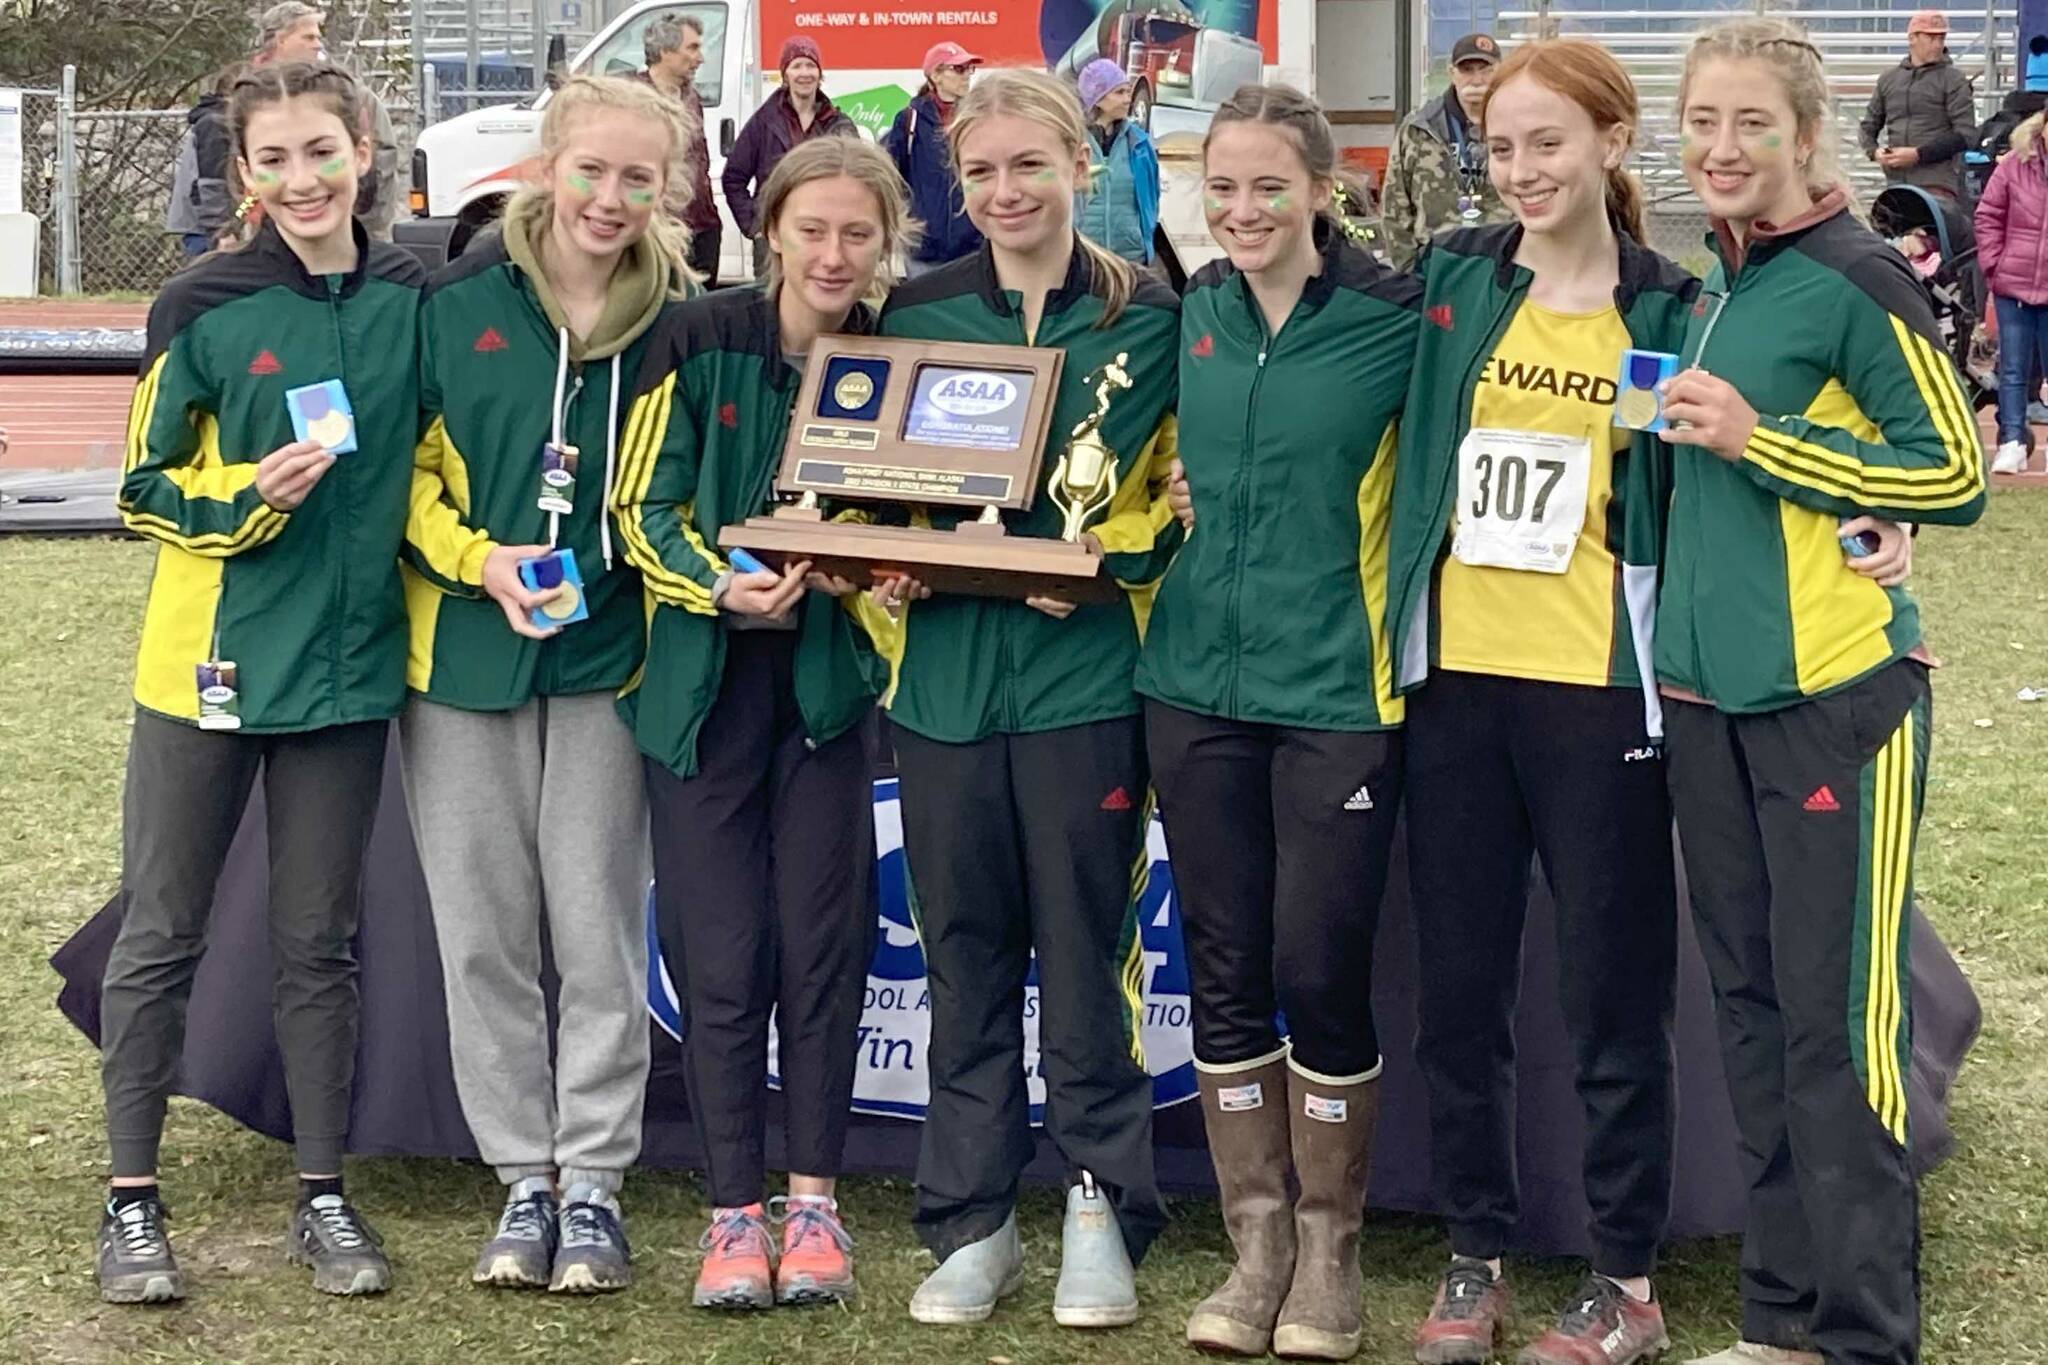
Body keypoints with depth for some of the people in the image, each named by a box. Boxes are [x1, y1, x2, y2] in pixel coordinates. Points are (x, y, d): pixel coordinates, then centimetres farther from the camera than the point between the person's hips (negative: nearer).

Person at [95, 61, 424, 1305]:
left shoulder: (412, 301, 0)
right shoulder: (205, 308, -8)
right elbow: (148, 490, -3)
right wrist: (247, 494, -21)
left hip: (347, 665, 2)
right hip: (208, 663, -2)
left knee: (319, 941, 11)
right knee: (162, 935, 6)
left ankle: (325, 1197, 21)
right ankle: (134, 1200, 16)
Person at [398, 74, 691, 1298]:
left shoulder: (677, 323, 1)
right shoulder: (460, 304, -1)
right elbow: (404, 471, 2)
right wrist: (477, 558, -13)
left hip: (606, 658, -1)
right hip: (463, 655, 1)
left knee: (599, 933, 2)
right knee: (484, 933, 6)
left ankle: (595, 1182, 13)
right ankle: (524, 1179, 17)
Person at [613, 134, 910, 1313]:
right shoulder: (703, 341, -6)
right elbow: (647, 510, -5)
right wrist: (720, 589, -23)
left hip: (830, 683, 1)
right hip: (706, 683, -1)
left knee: (821, 942, 2)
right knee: (720, 954, 0)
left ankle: (814, 1199, 15)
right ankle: (735, 1209, 11)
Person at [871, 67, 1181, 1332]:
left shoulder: (1144, 316, 1)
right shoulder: (918, 313, 9)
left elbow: (1171, 493, 2)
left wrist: (1092, 564, -15)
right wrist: (890, 568, -6)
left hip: (1083, 672, -3)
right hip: (946, 673, 3)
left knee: (1085, 947, 1)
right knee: (964, 953, 8)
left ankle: (1103, 1215, 14)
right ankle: (972, 1226, 16)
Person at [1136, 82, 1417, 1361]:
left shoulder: (1396, 318, -8)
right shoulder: (1191, 314, 6)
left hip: (1337, 689, -4)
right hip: (1197, 683, 4)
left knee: (1319, 974, -2)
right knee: (1224, 972, 8)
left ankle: (1330, 1254, 15)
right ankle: (1258, 1242, 20)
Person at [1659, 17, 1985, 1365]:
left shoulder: (1856, 279, -9)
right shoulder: (1714, 291, 14)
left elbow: (1956, 473, -11)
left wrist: (1758, 440, -15)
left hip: (1835, 693, -8)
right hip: (1710, 692, 8)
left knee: (1839, 1023, -6)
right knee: (1753, 1007, 11)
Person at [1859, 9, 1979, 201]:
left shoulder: (1953, 79, 2)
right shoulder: (1888, 79, 15)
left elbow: (1966, 136, -6)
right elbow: (1869, 126, 23)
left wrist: (1918, 154, -13)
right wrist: (1874, 151, 0)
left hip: (1937, 185, -4)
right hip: (1896, 183, 4)